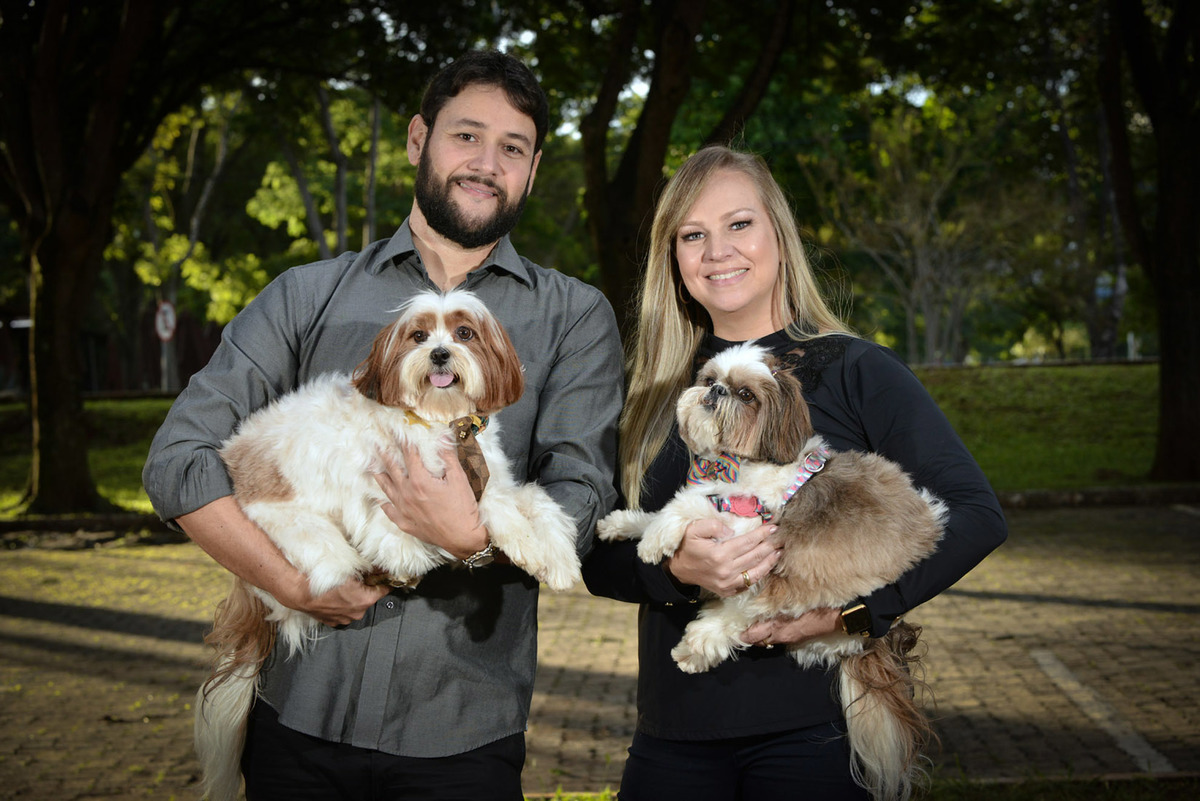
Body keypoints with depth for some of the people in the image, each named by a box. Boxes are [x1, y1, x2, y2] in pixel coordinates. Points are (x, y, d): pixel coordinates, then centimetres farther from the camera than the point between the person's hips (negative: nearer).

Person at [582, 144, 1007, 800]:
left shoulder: (854, 371, -3)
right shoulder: (655, 392, 7)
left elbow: (977, 513, -9)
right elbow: (598, 561, 5)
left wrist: (852, 607, -19)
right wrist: (676, 569, -16)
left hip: (812, 728, -3)